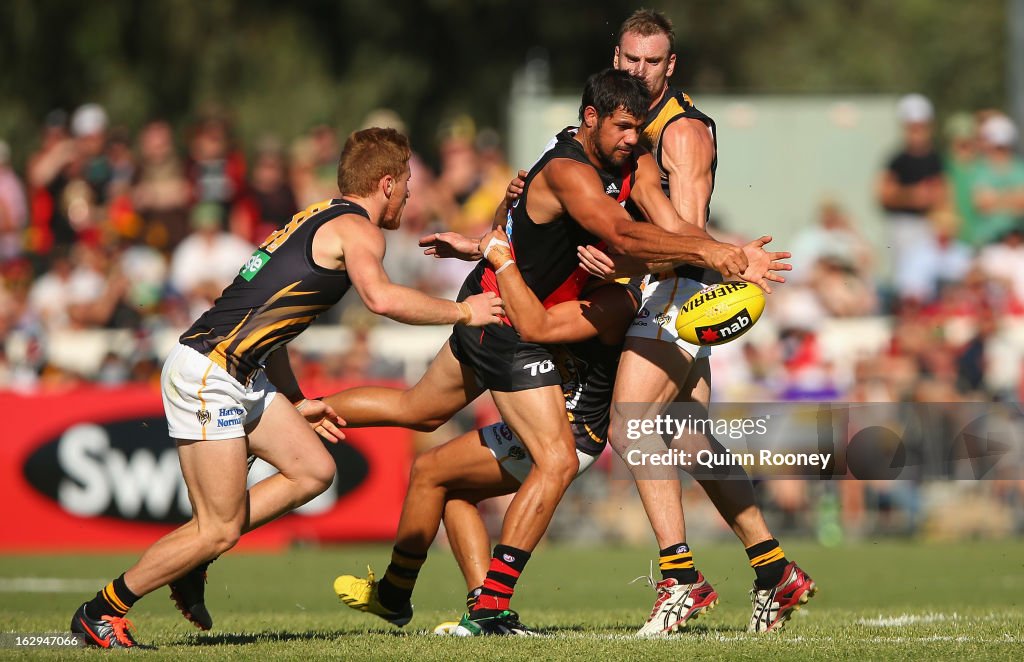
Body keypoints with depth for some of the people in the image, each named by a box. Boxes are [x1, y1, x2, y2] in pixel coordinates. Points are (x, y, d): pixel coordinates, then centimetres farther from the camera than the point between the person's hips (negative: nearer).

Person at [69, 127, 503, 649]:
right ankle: (101, 612, 4)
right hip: (208, 374, -10)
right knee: (220, 529, -6)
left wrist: (296, 402, 25)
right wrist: (462, 312, -17)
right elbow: (381, 298, -30)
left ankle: (189, 559, 14)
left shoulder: (319, 219, 20)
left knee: (314, 471, 10)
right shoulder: (357, 230, -9)